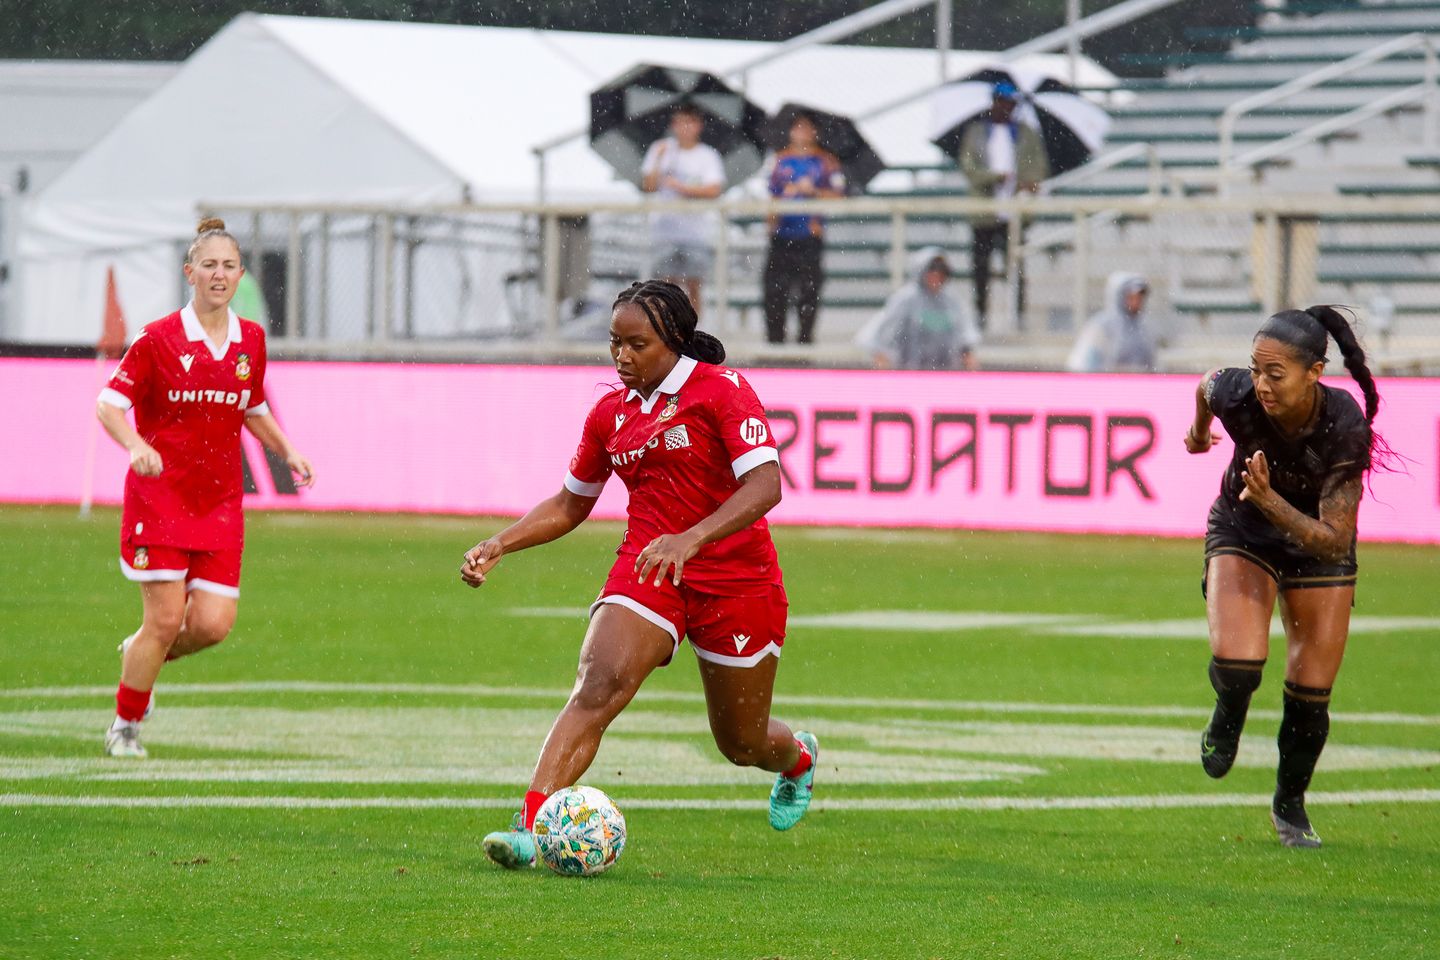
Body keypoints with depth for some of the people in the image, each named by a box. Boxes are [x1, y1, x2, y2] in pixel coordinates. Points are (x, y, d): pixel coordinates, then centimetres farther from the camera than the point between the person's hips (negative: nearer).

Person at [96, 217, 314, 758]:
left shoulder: (251, 341, 8)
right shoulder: (158, 339, -6)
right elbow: (109, 404, -9)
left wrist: (287, 452, 9)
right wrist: (136, 446, -28)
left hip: (220, 501, 4)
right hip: (160, 493, -4)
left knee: (213, 623, -6)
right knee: (166, 617, -9)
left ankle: (139, 654, 26)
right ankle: (125, 726, 10)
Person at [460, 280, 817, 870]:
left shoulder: (720, 389, -12)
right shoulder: (612, 411, 7)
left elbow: (765, 485, -24)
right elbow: (570, 504, 20)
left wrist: (690, 538, -38)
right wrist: (498, 546, 5)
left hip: (736, 581, -3)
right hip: (647, 570, 3)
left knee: (742, 744, 12)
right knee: (596, 689, -25)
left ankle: (797, 758, 51)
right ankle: (529, 828, -37)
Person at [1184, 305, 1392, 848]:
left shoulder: (1346, 428, -33)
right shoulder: (1234, 396, -29)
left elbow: (1335, 541, -31)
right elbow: (1205, 386, -1)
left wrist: (1270, 501, -45)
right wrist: (1197, 431, 20)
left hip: (1317, 543, 0)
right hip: (1242, 533, 0)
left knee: (1311, 696, 1)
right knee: (1237, 661, -24)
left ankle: (1290, 803, 30)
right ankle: (1227, 721, 13)